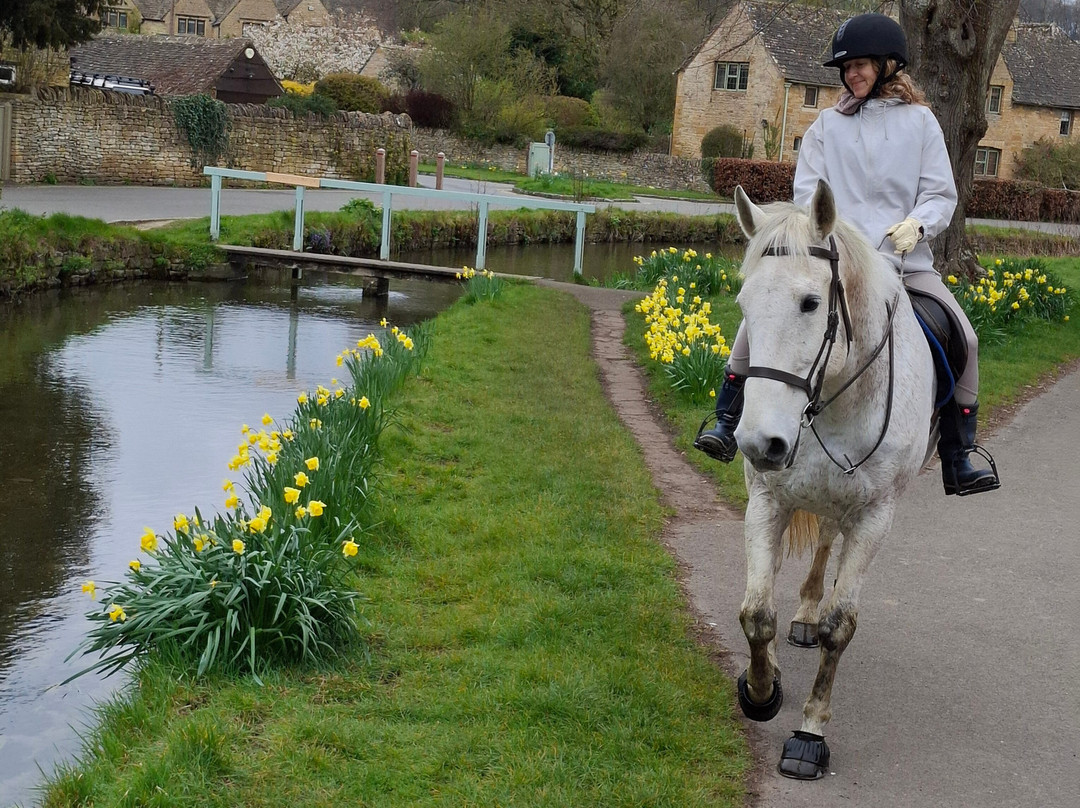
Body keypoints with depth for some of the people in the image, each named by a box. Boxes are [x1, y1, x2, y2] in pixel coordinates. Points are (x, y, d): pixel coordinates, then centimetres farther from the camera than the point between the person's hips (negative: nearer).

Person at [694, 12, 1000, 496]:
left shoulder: (919, 121, 7)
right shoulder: (827, 126, 8)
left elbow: (941, 193, 4)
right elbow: (807, 192, 3)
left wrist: (917, 224, -17)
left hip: (904, 259, 0)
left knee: (963, 339, -11)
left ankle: (957, 461, 1)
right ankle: (727, 423, -7)